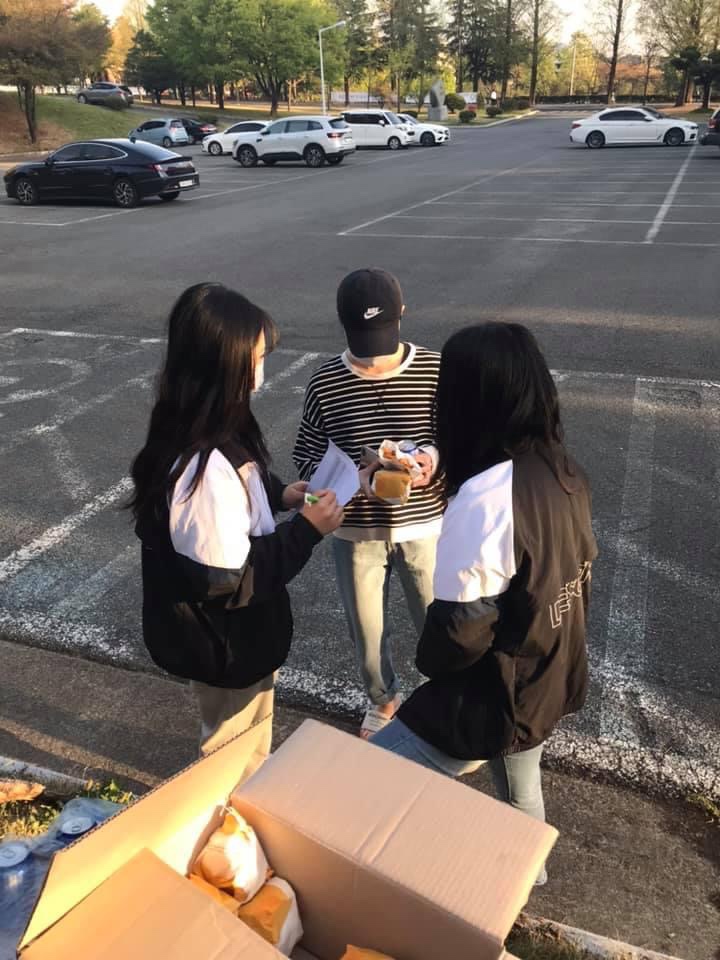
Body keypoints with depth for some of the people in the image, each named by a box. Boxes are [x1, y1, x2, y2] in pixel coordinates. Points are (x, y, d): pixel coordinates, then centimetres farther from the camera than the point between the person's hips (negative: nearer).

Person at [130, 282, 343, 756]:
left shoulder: (207, 434, -6)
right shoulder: (204, 466, -37)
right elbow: (229, 578, -31)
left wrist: (277, 493, -2)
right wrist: (306, 529, -25)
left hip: (237, 630, 9)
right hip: (222, 641, -9)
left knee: (254, 737, 34)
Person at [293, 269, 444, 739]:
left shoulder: (435, 370, -13)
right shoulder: (325, 382, -10)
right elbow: (305, 454, -3)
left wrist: (434, 457, -27)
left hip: (424, 526, -1)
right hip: (356, 531, 1)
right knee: (366, 627, 20)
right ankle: (382, 698, 50)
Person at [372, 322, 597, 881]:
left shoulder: (486, 499, -32)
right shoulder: (566, 475, -6)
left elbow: (460, 628, -26)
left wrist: (429, 663, -4)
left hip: (493, 700, -8)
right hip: (553, 682, 8)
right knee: (521, 790, 33)